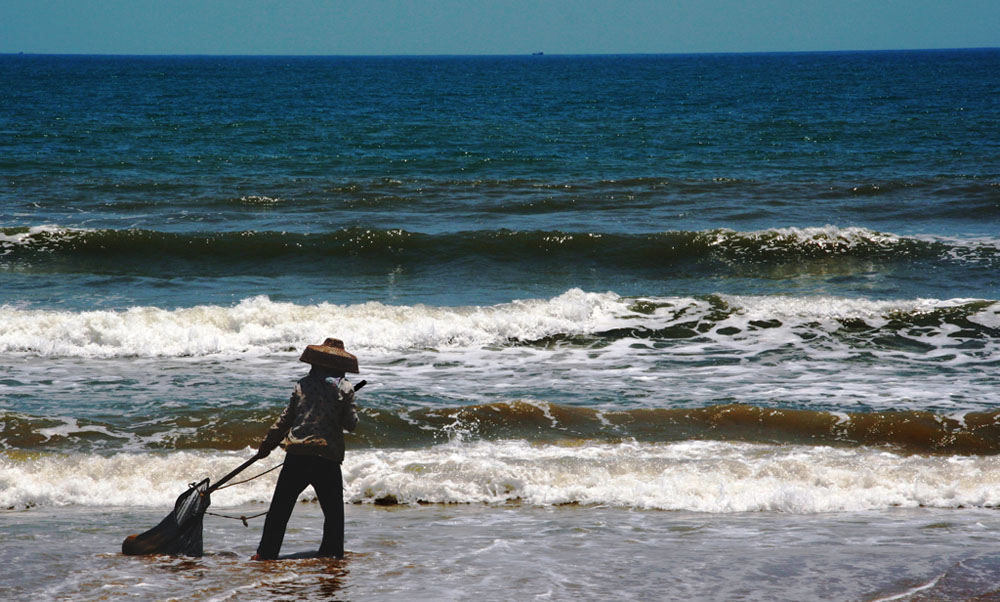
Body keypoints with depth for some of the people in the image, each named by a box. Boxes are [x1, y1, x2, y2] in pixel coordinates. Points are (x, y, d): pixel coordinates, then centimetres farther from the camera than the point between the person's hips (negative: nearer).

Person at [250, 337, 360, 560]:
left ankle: (266, 552, 10)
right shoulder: (344, 388, 0)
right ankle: (331, 553, 7)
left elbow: (285, 419, 11)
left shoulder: (303, 384, 9)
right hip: (328, 458, -2)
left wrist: (266, 445, 20)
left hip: (297, 454, 2)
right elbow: (351, 423, -3)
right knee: (333, 511, 9)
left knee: (280, 508, 9)